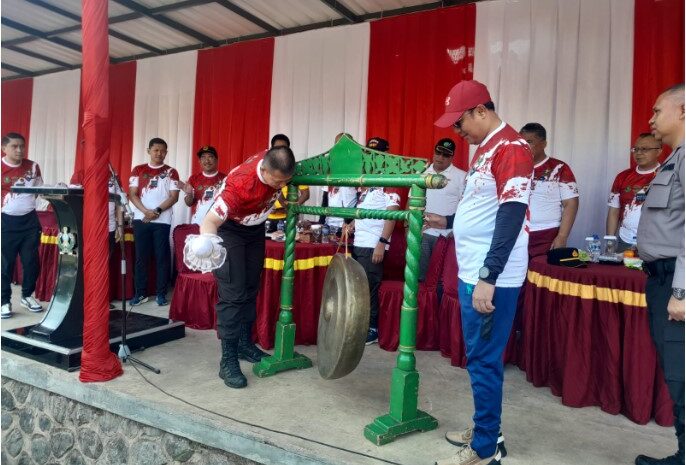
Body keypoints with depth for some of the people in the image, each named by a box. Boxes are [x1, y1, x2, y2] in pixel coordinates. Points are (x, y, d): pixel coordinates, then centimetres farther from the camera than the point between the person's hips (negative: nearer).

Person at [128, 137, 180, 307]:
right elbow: (132, 194, 2)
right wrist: (146, 211, -13)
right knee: (141, 257, 4)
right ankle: (140, 293, 13)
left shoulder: (171, 172, 6)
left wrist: (157, 211, -13)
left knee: (162, 257, 1)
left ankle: (161, 294, 8)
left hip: (162, 221, -1)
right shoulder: (138, 170, 9)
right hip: (141, 219, 1)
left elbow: (174, 197, -1)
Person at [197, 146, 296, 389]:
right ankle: (228, 360, -8)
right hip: (228, 228, -6)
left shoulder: (277, 164, -22)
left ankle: (245, 343, 24)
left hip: (255, 227, 7)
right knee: (233, 293, -13)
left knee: (251, 288, 10)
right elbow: (210, 222, -41)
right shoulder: (240, 183, -39)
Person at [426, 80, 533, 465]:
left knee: (484, 360, 0)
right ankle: (485, 431, 31)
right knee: (479, 357, 17)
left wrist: (488, 278, -25)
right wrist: (448, 221, 21)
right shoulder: (486, 149, 16)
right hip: (472, 272, 10)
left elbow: (511, 217, -22)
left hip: (491, 278, -10)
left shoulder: (511, 147, -14)